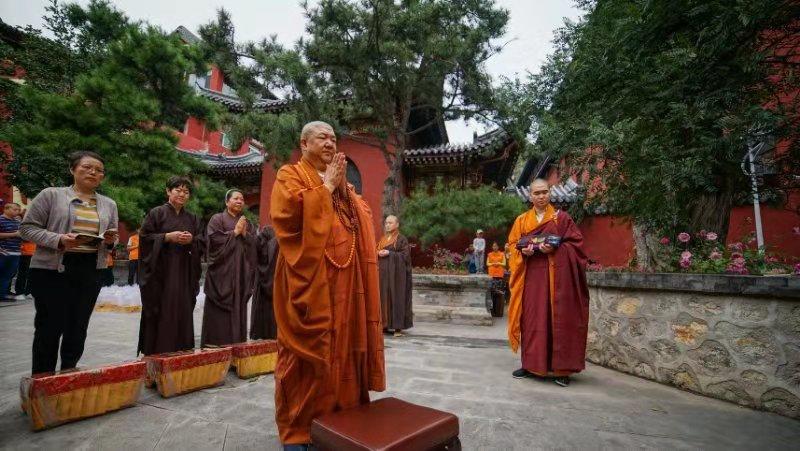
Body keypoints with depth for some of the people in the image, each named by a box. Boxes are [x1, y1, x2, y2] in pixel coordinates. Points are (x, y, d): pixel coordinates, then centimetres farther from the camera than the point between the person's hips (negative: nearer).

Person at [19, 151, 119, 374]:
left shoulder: (109, 204, 12)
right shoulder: (51, 195, -1)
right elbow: (27, 228, -3)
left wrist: (110, 240, -8)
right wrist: (58, 240, -20)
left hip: (91, 272, 4)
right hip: (52, 270, -4)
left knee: (78, 328, 11)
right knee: (49, 328, 2)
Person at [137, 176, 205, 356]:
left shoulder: (192, 219, 13)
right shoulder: (157, 213, 1)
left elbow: (203, 242, 11)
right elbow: (144, 237, -4)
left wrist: (191, 240, -8)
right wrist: (168, 237, -15)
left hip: (184, 272, 4)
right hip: (161, 270, -4)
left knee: (182, 311, 4)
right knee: (160, 312, -2)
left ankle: (179, 349, 13)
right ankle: (156, 351, 9)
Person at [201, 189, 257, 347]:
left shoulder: (248, 224, 18)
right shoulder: (217, 219, 4)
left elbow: (254, 245, 7)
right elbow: (215, 239, -12)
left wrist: (244, 233, -8)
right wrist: (234, 232, -9)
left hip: (241, 274, 5)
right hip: (222, 273, -4)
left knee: (238, 310, 5)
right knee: (218, 315, -5)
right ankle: (216, 345, 1)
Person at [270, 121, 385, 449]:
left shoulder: (340, 182, 22)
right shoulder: (291, 175, 2)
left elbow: (361, 218, 16)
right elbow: (292, 210, -18)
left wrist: (342, 186, 3)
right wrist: (327, 186, -8)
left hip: (344, 280, 7)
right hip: (310, 278, -6)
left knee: (343, 345, 10)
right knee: (308, 349, -1)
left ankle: (338, 416, 26)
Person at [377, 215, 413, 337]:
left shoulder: (401, 239, -1)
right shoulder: (382, 239, 18)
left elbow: (405, 255, -8)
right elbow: (376, 251, 20)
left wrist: (389, 253, -15)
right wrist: (378, 253, -4)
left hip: (395, 273, -6)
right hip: (383, 272, 6)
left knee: (396, 298, -6)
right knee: (383, 297, 4)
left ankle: (398, 327, -2)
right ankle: (384, 324, 13)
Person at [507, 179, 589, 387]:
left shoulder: (562, 218, 4)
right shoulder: (521, 220, 11)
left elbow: (576, 243, 0)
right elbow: (512, 245, 11)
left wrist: (555, 249, -16)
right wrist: (523, 252, -10)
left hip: (556, 276, -2)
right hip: (531, 276, 3)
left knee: (558, 319, -1)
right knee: (532, 319, 4)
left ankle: (561, 368, 7)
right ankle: (531, 364, 13)